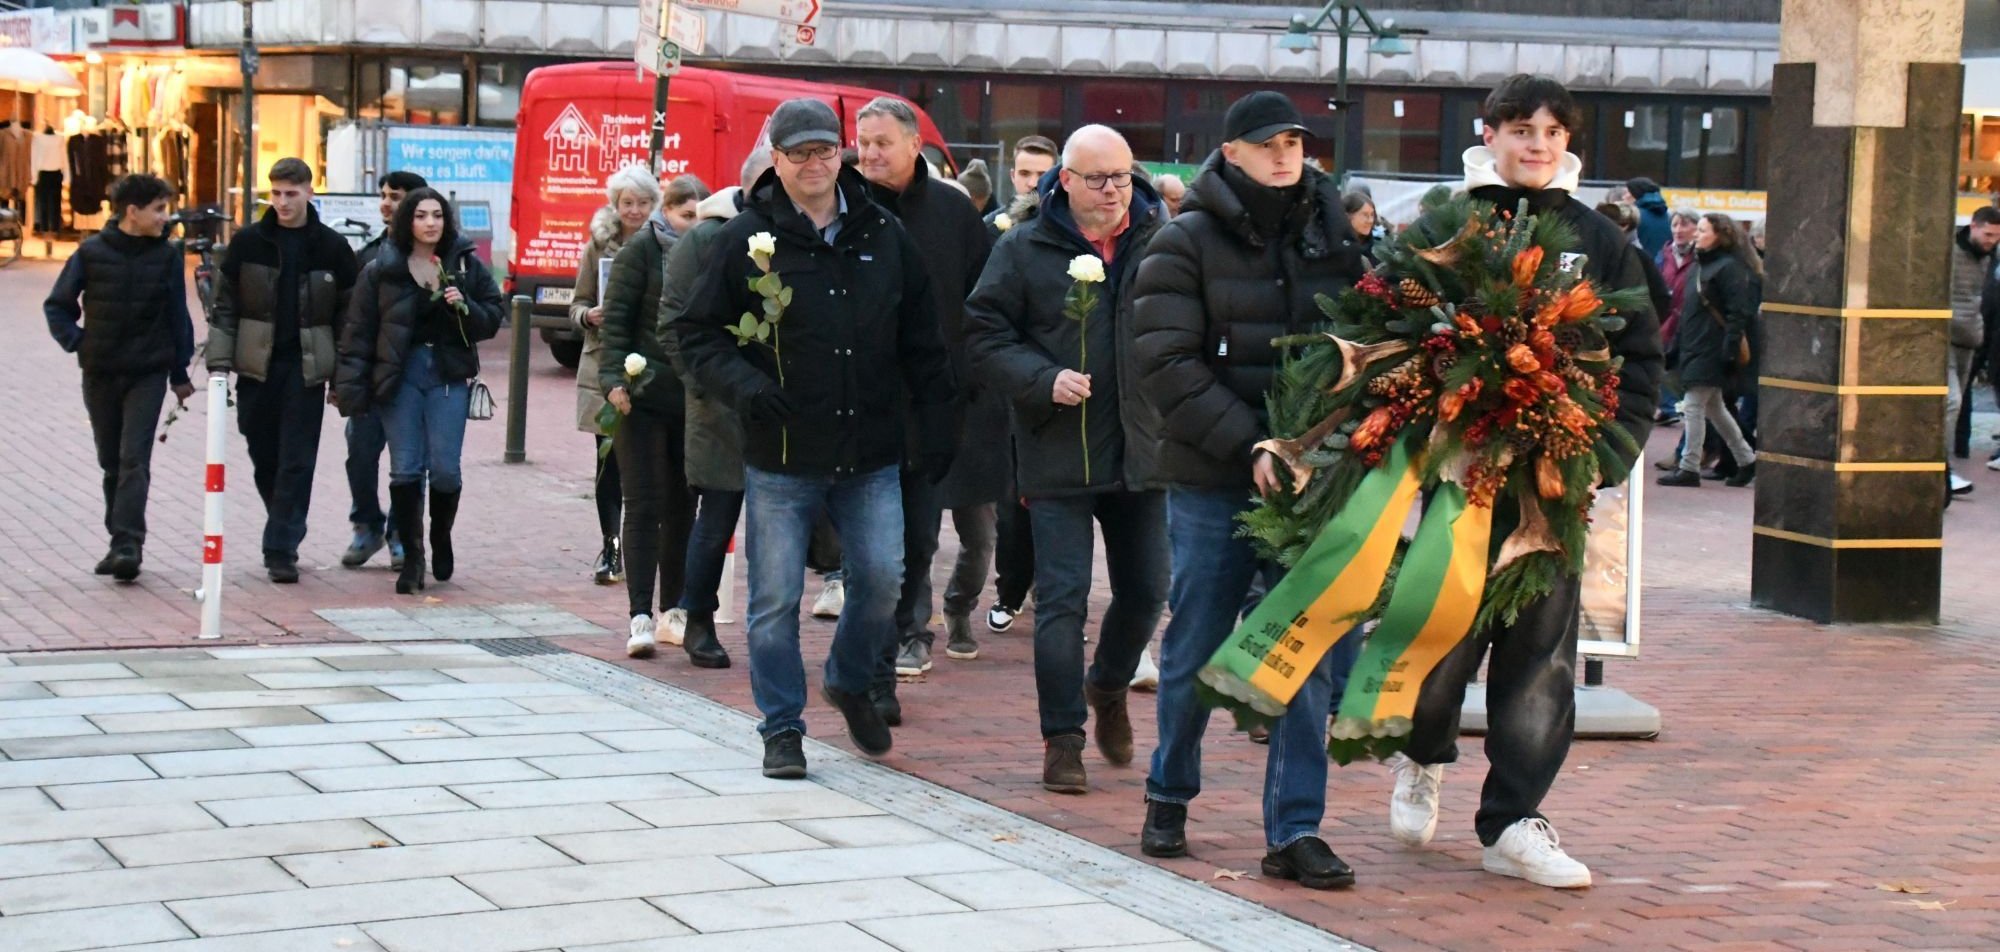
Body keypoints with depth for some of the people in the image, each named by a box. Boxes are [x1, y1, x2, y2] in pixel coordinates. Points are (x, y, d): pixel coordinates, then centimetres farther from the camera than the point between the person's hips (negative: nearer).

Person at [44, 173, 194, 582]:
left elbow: (178, 317, 7)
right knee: (112, 463, 11)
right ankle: (123, 542, 21)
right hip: (100, 374, 1)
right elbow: (57, 306, 8)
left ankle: (128, 544, -17)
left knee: (134, 460, -12)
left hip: (148, 374, -1)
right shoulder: (92, 252, -3)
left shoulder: (167, 256, 0)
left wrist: (180, 374, 9)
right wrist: (77, 343, -4)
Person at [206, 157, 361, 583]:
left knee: (297, 463, -5)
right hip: (257, 367, 2)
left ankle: (281, 549, -3)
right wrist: (219, 359, -3)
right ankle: (285, 533, 27)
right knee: (264, 460, 9)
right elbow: (225, 304, 6)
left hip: (306, 368, -1)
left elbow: (348, 313, 5)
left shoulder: (331, 247, 2)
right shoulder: (248, 242, 3)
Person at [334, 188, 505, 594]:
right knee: (405, 469, -1)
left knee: (444, 468, -3)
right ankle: (412, 557, 10)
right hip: (399, 376, 0)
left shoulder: (468, 266, 5)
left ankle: (441, 538, 25)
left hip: (450, 376, 0)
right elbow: (359, 331, 1)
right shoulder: (381, 269, 2)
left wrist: (465, 308, -12)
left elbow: (493, 317, 9)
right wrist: (352, 387, -5)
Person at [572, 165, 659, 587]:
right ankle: (610, 548, 9)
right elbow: (578, 303, 12)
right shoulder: (598, 246, 7)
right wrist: (588, 316, -10)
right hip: (605, 367, 2)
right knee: (609, 461, 2)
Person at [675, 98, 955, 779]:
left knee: (881, 579, 2)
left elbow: (921, 340, 14)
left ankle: (850, 683, 30)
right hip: (780, 458, -2)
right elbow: (697, 334, 1)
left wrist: (936, 425, 8)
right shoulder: (747, 239, -1)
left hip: (871, 455, 2)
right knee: (776, 599, 1)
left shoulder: (883, 234, 8)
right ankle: (782, 728, 15)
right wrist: (742, 382, -17)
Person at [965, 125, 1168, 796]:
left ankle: (1108, 685, 41)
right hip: (1058, 457, -3)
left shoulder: (1162, 243, 4)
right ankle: (1062, 739, 4)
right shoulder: (1025, 250, -2)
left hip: (1143, 454, 3)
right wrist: (1043, 381, -17)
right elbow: (984, 337, -3)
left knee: (1146, 589, 12)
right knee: (1062, 598, -4)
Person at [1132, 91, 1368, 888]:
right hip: (1213, 479, -2)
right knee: (1195, 649, 7)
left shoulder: (1336, 232, 9)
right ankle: (1169, 796, 29)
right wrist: (1248, 444, -16)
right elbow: (1168, 366, -10)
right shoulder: (1187, 243, -1)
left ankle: (1295, 830, 7)